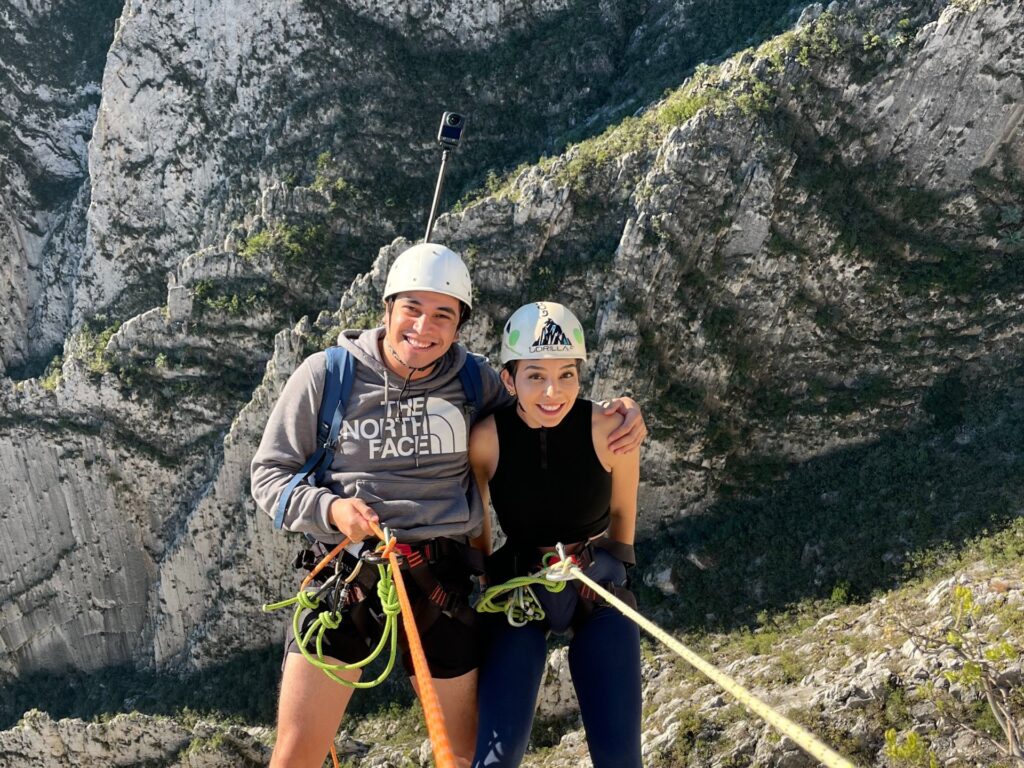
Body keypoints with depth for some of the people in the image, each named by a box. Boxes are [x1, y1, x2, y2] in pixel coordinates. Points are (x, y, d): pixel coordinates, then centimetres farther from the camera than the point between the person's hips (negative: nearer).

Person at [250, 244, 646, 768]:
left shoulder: (474, 382, 4)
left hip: (441, 583, 2)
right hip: (342, 575, -2)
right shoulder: (326, 374, -3)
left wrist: (618, 417, -2)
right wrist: (328, 509, -17)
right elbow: (269, 473, 3)